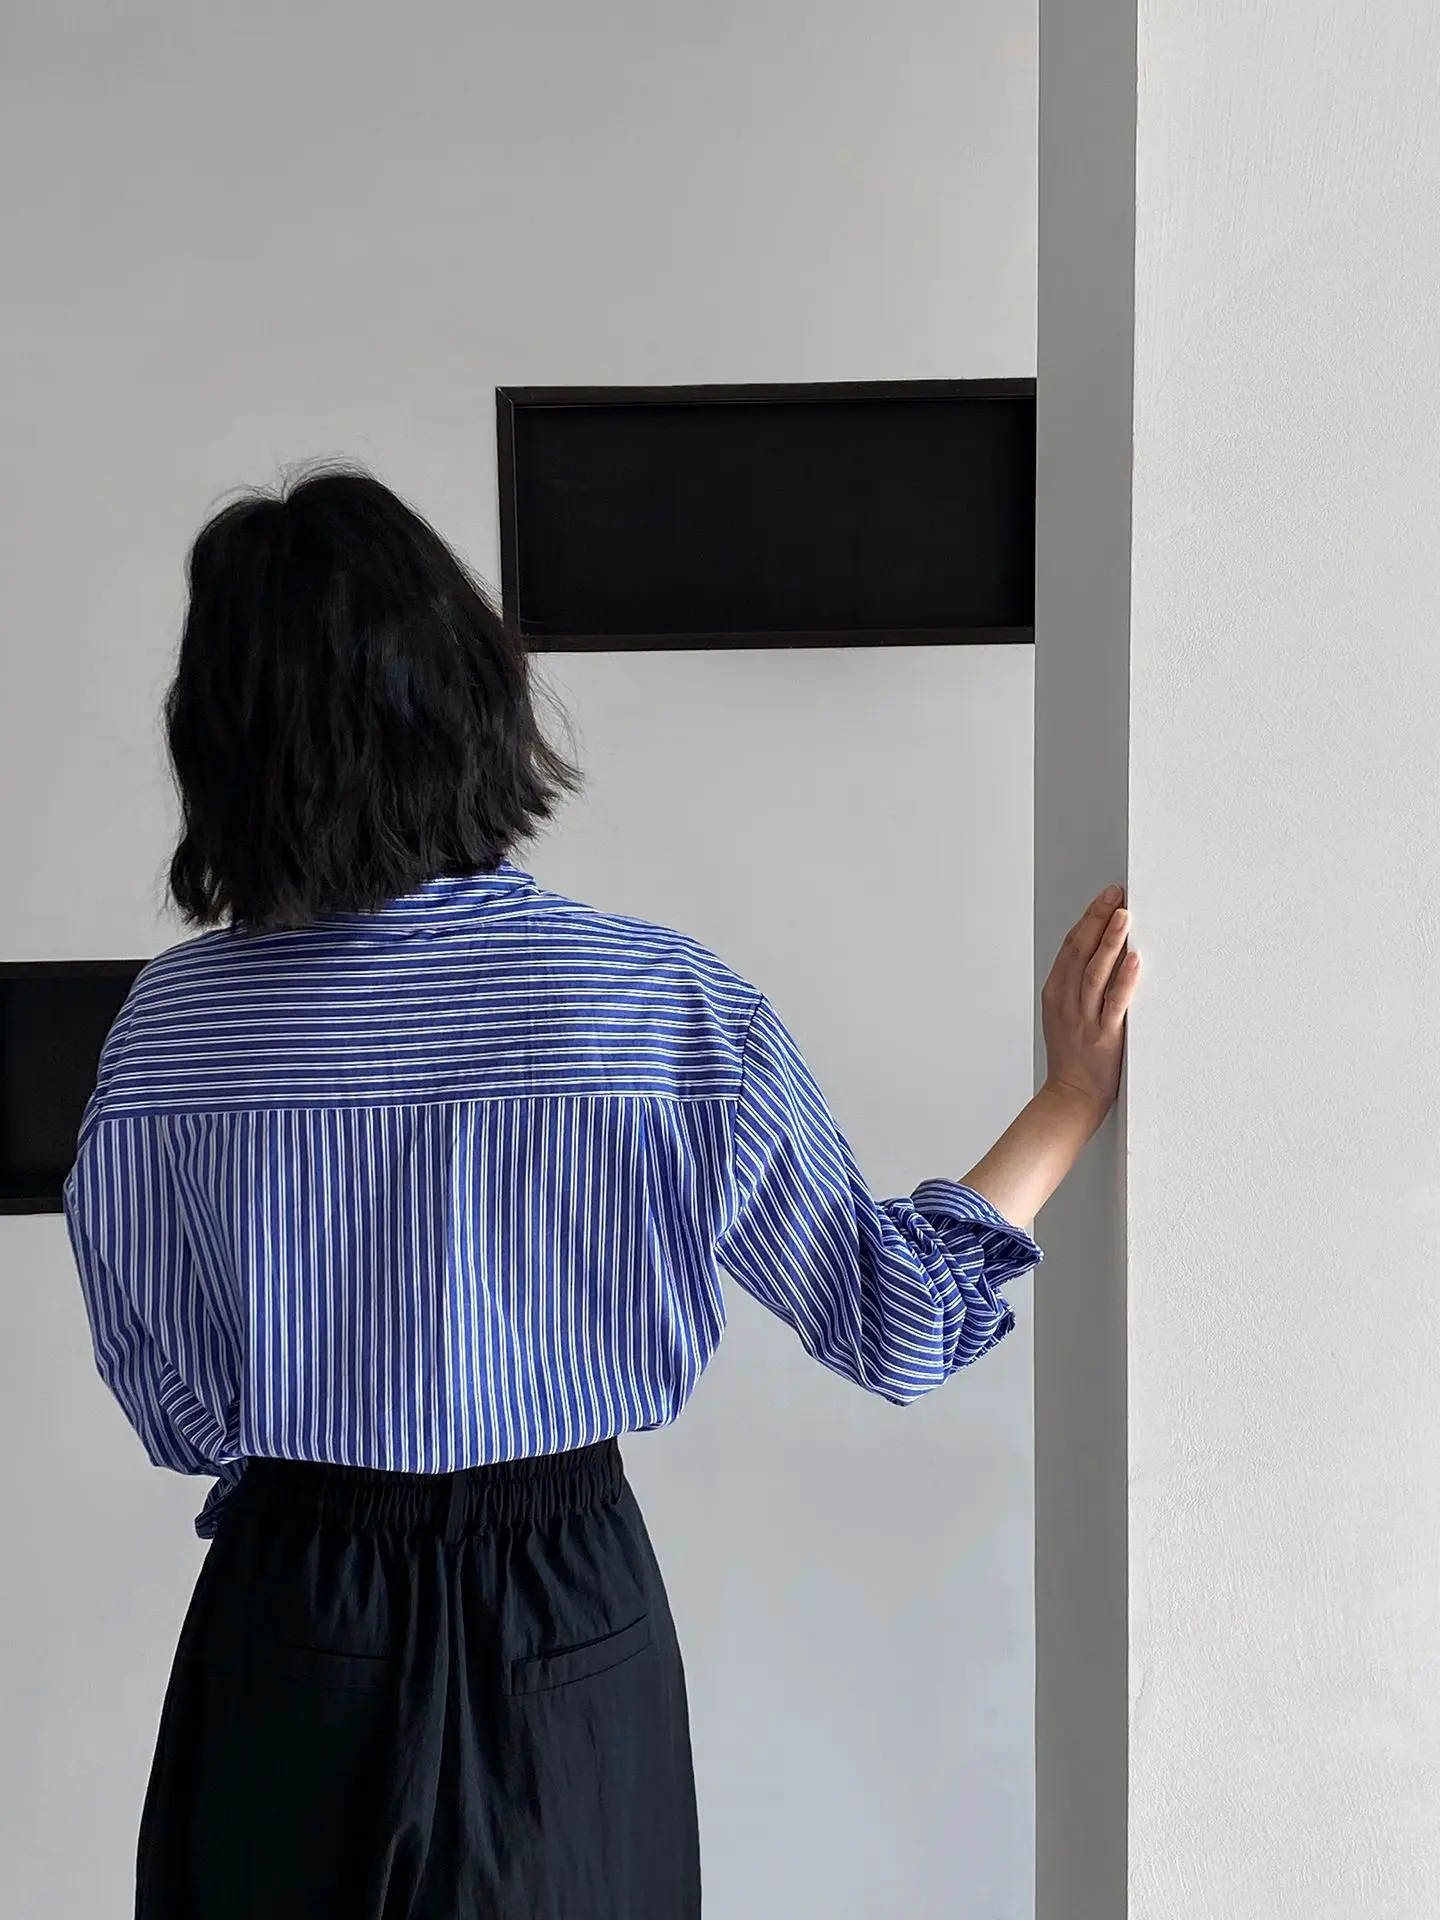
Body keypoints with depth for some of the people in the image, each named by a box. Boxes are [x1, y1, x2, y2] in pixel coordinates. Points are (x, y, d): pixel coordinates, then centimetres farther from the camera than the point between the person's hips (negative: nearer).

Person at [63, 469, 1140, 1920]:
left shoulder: (172, 1021, -13)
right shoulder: (661, 1005, -18)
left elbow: (180, 1414, -3)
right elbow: (896, 1329, -9)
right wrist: (1074, 1098, -1)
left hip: (289, 1634, 1)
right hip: (563, 1635, 0)